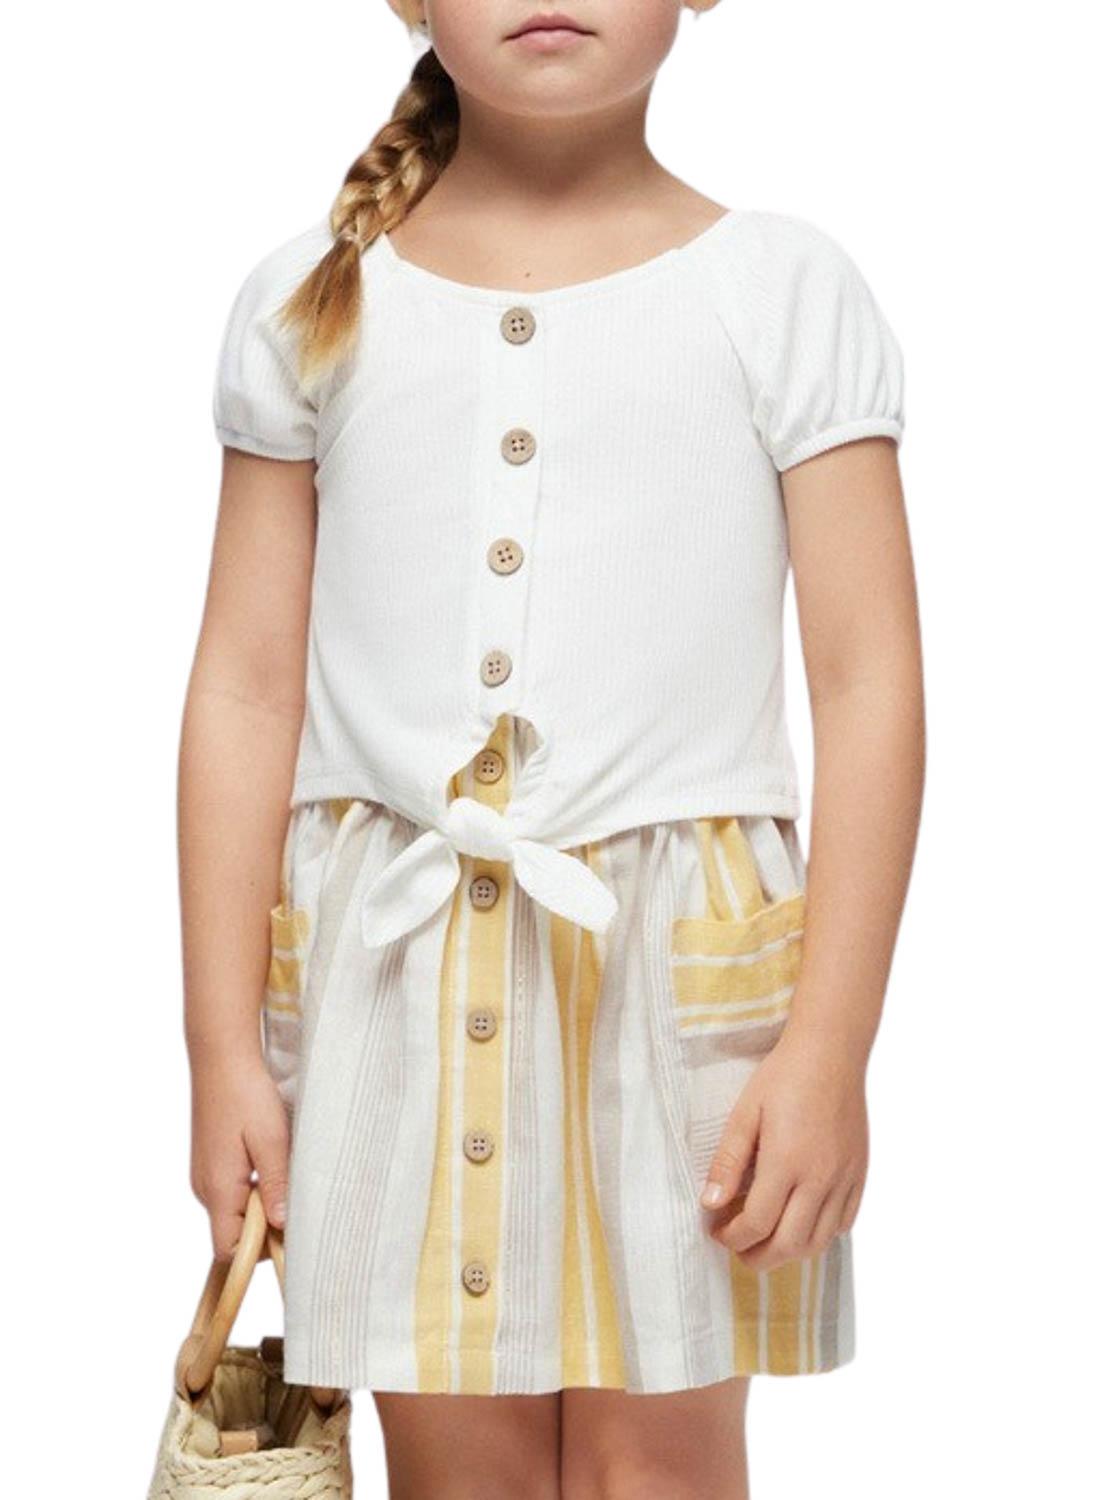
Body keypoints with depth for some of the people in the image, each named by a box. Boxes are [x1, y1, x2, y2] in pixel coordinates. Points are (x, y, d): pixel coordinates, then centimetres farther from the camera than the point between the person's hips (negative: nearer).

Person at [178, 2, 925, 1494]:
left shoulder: (784, 291, 0)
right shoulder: (311, 302, 5)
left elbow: (868, 682, -3)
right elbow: (247, 688, 5)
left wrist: (829, 1045, -8)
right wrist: (224, 1044, 2)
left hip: (682, 968, -1)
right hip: (391, 961, 2)